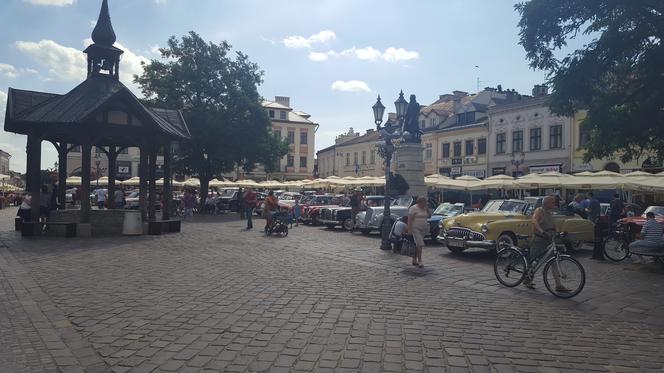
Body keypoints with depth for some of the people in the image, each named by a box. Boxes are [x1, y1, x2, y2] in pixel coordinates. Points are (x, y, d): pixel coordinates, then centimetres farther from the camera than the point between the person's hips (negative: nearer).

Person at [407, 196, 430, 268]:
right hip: (415, 229, -7)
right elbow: (410, 219, -13)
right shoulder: (413, 208, -9)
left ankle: (414, 260, 18)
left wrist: (427, 208, 3)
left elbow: (428, 216, 17)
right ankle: (419, 261, -14)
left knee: (417, 245, 11)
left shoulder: (424, 209, 13)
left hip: (423, 230, 7)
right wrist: (409, 229, -19)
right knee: (420, 244, -15)